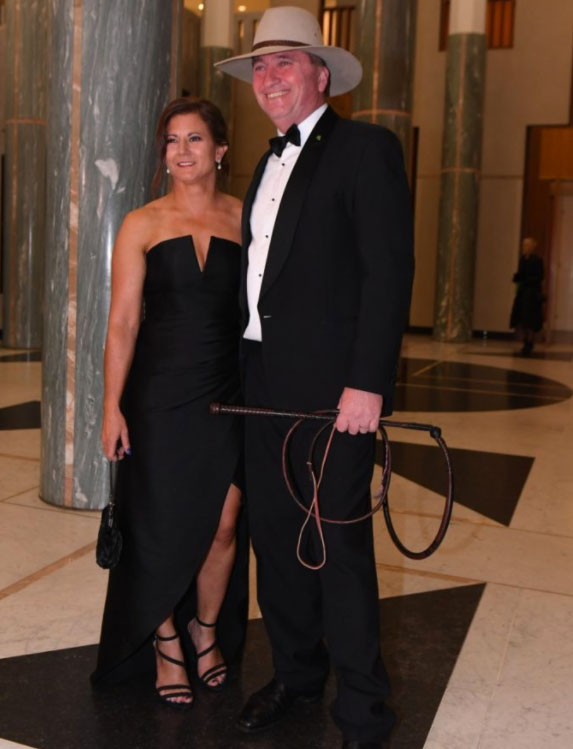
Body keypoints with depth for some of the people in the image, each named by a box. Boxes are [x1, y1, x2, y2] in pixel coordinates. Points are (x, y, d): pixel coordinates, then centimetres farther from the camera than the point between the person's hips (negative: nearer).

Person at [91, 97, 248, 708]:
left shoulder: (244, 218, 4)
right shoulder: (142, 225, 1)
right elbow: (123, 322, -1)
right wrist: (111, 407, -7)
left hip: (229, 395, 1)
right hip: (160, 396, -1)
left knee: (224, 526, 5)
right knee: (163, 528, 6)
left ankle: (206, 630, 32)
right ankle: (166, 644, 30)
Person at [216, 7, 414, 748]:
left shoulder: (366, 148, -5)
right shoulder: (269, 164, 19)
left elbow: (389, 270, -13)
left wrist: (368, 382, -19)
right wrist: (245, 366, 11)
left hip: (332, 383, -7)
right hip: (264, 379, 8)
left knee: (338, 543, 0)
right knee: (273, 534, 14)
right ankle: (295, 673, 33)